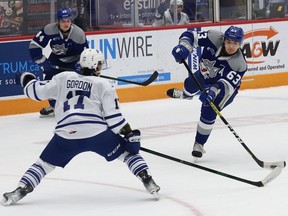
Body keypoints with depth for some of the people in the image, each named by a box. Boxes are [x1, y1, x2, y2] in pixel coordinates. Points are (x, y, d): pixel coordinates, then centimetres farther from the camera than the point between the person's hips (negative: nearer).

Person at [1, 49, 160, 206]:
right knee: (127, 151, 15)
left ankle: (20, 191, 7)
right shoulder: (103, 84, 9)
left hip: (66, 135, 2)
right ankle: (147, 181, 2)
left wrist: (27, 81, 39)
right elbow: (113, 116, 1)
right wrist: (129, 134, 4)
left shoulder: (63, 78, 16)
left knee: (44, 163, 19)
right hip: (97, 133, -2)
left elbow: (38, 92, 19)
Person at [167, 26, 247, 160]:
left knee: (208, 112, -17)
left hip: (224, 89, -5)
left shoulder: (239, 64, -38)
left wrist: (213, 91, -61)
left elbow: (226, 84, -43)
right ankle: (185, 95, 73)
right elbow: (190, 36, -27)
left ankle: (199, 144, 6)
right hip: (205, 75, 5)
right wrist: (183, 47, -48)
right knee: (190, 84, 32)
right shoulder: (214, 38, -33)